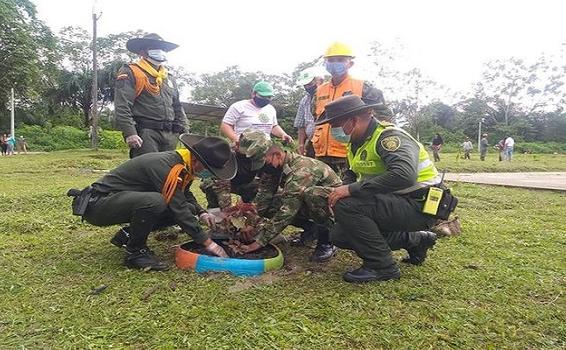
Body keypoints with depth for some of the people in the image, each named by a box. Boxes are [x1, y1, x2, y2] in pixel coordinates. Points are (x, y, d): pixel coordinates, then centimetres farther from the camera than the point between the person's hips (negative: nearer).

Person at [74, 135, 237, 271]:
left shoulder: (184, 165, -1)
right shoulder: (165, 167, -28)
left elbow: (185, 194, 17)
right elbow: (178, 209, -28)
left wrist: (201, 212, -1)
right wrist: (207, 242, -23)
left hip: (124, 199, 9)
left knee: (188, 209, -1)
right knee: (154, 202, -37)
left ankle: (128, 235, 9)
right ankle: (135, 252, -13)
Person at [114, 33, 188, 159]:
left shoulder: (169, 78, 25)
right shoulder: (130, 73, 1)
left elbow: (178, 108, 26)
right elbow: (122, 107, -10)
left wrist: (185, 132, 15)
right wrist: (129, 133, -21)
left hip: (170, 134, 7)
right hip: (146, 133, -7)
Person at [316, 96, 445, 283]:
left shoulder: (389, 136, -21)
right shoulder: (358, 142, 9)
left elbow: (404, 175, -38)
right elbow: (352, 174, 22)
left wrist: (352, 190, -33)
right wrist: (341, 190, -2)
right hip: (393, 203, 10)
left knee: (347, 206, -27)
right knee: (339, 235, 6)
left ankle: (382, 266, -10)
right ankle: (415, 240, 15)